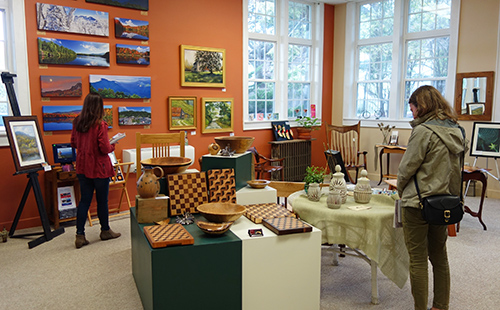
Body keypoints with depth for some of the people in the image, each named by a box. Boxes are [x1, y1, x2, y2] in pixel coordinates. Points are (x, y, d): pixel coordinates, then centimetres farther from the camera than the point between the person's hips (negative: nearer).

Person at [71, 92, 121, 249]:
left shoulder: (77, 122, 1)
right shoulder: (100, 125, -18)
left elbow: (73, 143, 11)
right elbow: (105, 149, -18)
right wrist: (112, 146, 2)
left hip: (82, 167, 5)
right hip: (99, 168, -5)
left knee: (84, 200, 10)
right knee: (102, 200, 9)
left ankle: (80, 235, 11)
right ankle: (105, 231, 26)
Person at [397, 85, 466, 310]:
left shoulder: (424, 132, -17)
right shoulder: (457, 131, 7)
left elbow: (407, 167, -12)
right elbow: (456, 170, 13)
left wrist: (400, 190, 5)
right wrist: (452, 195, 21)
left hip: (418, 203, -8)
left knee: (418, 260, 4)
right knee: (440, 257, 19)